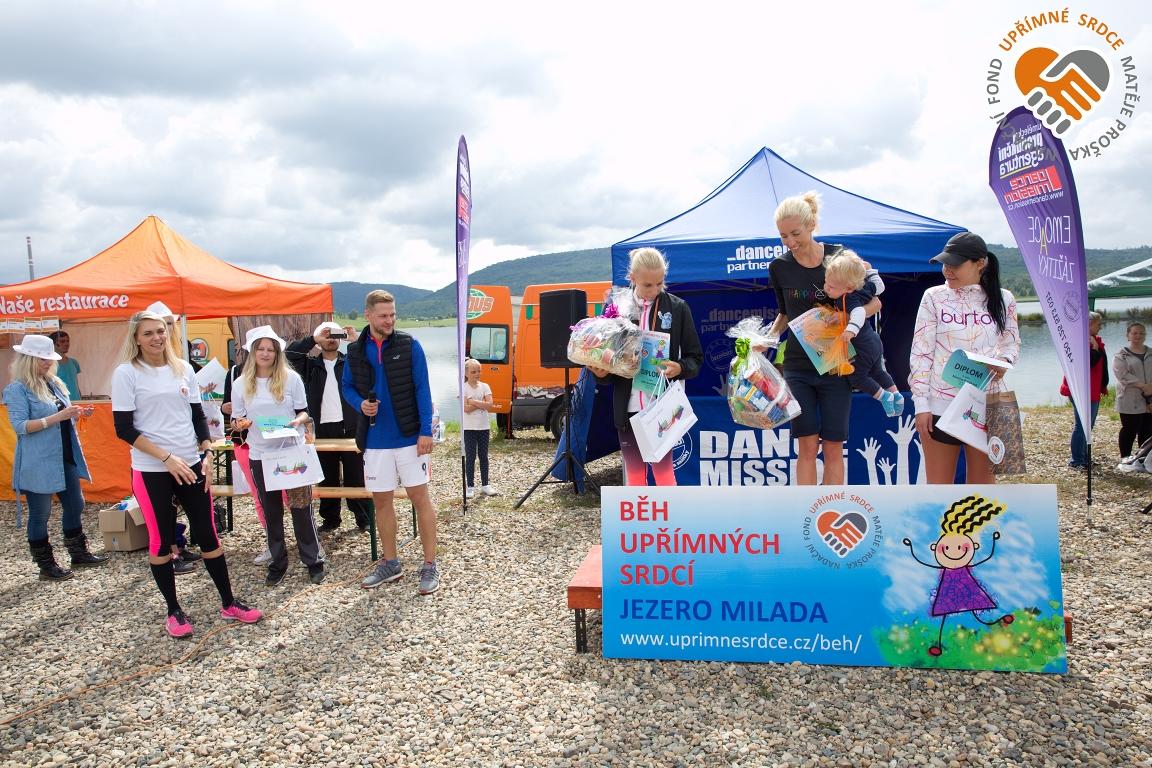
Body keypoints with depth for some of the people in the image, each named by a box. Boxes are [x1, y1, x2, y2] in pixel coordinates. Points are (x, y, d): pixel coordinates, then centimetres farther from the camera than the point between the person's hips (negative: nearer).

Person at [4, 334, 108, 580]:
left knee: (75, 505, 15)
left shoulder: (54, 382, 11)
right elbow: (20, 426, -17)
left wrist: (75, 414, 0)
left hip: (65, 457, 8)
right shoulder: (18, 389, -11)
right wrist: (57, 417, -26)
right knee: (40, 514, 4)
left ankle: (79, 554, 29)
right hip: (38, 462, -8)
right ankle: (46, 566, 15)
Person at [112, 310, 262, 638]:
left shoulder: (183, 369, 7)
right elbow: (124, 429, -10)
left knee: (208, 535, 7)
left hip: (191, 466, 4)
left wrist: (207, 457, 1)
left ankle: (228, 604, 17)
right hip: (151, 471, -3)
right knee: (161, 540, 6)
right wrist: (168, 458, -16)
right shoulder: (126, 373, -6)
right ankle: (173, 611, 21)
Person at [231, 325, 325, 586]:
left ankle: (314, 561, 13)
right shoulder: (241, 383, 2)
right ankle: (278, 562, 24)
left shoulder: (291, 378, -3)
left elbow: (303, 411, 2)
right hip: (260, 455, 2)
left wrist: (299, 420, -19)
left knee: (301, 507, 2)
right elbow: (237, 418, 7)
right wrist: (241, 422, -16)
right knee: (271, 511, 11)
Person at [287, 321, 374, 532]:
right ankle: (330, 519, 20)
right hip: (322, 429, 2)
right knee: (327, 478, 9)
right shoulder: (311, 365, 10)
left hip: (349, 427, -1)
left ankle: (365, 518, 9)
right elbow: (291, 352, -5)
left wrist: (356, 341, -19)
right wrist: (313, 339, -14)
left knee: (356, 476, 2)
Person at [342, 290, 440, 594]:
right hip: (375, 440, 4)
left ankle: (430, 565, 10)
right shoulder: (355, 351, 4)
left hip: (409, 437, -3)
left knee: (420, 496, 1)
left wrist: (426, 431, -14)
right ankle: (390, 562, 26)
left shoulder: (409, 346, -6)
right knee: (382, 500, 11)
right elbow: (347, 386, 14)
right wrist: (360, 403, -9)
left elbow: (422, 389, -7)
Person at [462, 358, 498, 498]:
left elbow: (490, 404, -11)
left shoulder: (485, 386, 3)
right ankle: (470, 486, 7)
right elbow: (466, 409, -17)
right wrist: (482, 403, -13)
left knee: (483, 456, 10)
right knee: (470, 457, 1)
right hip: (469, 428, -3)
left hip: (484, 427, 3)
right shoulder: (463, 388, -6)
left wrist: (473, 402, -15)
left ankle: (485, 485, 17)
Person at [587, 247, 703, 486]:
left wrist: (679, 368, -18)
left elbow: (695, 358, 3)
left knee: (663, 469, -1)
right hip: (628, 406, 2)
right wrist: (601, 372, -12)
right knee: (634, 472, 10)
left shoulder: (677, 307, -1)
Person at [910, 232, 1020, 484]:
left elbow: (1012, 343, 15)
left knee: (983, 481, 9)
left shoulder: (1002, 299, 3)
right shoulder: (934, 297, -1)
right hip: (940, 405, -1)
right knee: (938, 485, 4)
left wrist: (1004, 361, -10)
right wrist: (921, 404, -7)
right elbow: (920, 352, -2)